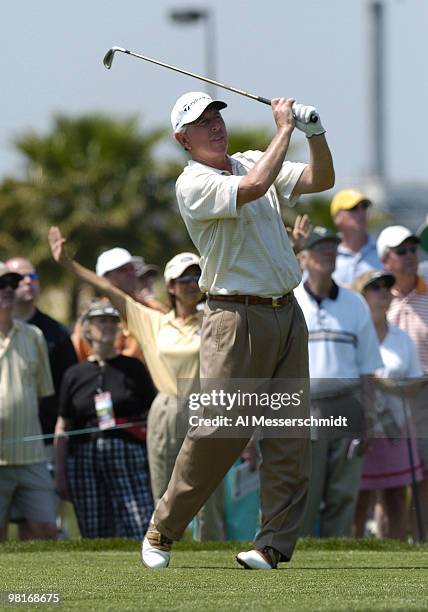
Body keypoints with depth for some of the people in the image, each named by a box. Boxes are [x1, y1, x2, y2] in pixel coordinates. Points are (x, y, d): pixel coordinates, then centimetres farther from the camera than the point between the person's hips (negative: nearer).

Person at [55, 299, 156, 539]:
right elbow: (63, 425, 13)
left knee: (141, 527, -14)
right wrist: (60, 470, 5)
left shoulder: (133, 368, 9)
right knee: (95, 534, 0)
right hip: (85, 461, 2)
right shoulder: (75, 375, 12)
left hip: (127, 456, -1)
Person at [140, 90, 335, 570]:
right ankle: (162, 531, 4)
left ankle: (275, 544, 1)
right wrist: (284, 129, -15)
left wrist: (315, 134, -7)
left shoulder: (252, 161, 15)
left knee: (289, 434, 0)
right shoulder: (193, 184, -8)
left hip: (287, 314, 7)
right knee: (217, 431, -9)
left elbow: (320, 180, 11)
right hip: (236, 318, -7)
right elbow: (253, 188, -24)